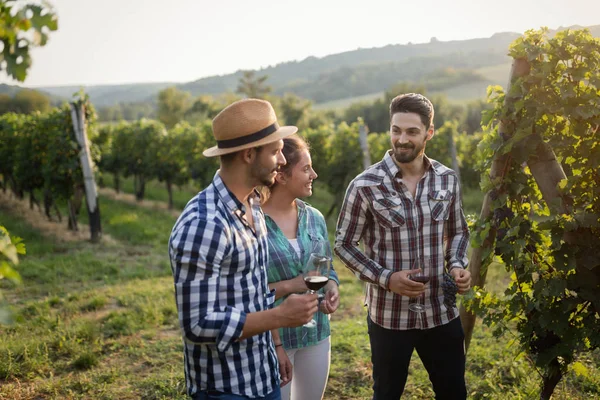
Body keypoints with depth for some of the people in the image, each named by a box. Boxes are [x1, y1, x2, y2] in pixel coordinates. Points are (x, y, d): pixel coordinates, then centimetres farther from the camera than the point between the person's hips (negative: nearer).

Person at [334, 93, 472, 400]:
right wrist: (386, 278, -18)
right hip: (389, 315, -3)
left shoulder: (447, 180, -1)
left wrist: (457, 266, -7)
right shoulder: (365, 186, -13)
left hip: (442, 312, 3)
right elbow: (343, 245, -6)